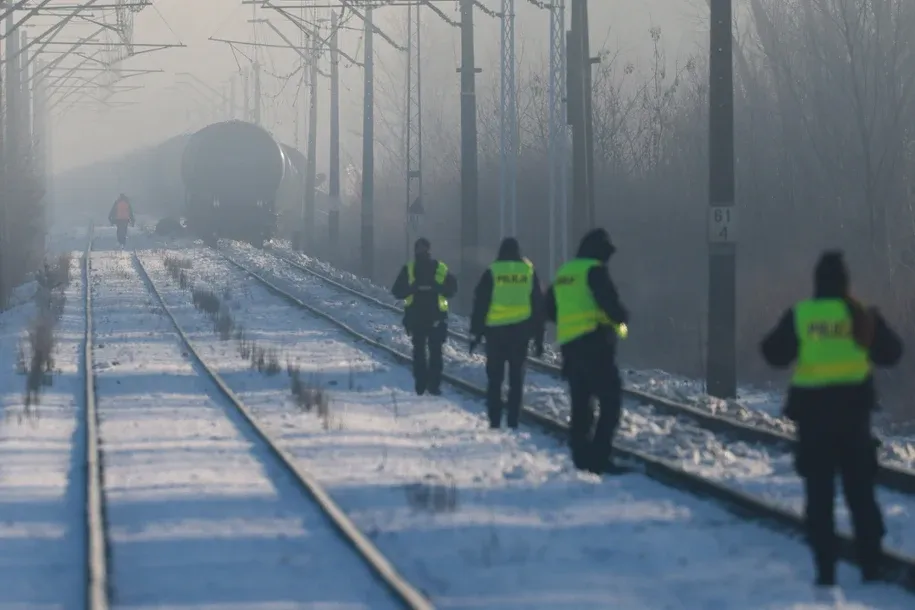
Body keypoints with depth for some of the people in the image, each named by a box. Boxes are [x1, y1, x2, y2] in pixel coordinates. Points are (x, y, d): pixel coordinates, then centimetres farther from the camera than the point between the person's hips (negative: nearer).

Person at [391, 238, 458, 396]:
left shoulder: (441, 269, 2)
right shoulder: (408, 270, 4)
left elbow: (452, 289, 2)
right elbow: (397, 291, 1)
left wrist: (438, 287, -17)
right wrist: (412, 288, -18)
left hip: (436, 317, -1)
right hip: (416, 316, 1)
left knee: (435, 352, -3)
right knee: (419, 351, 3)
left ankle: (434, 384, -1)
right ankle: (420, 384, 7)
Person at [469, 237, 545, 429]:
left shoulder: (492, 272, -1)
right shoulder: (529, 271, 5)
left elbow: (480, 304, -2)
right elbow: (539, 306, 8)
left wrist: (475, 333, 4)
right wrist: (538, 337, 14)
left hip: (495, 331, -1)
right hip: (521, 331, 1)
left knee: (495, 377, 5)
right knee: (516, 377, 6)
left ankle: (494, 421, 1)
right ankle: (513, 420, 0)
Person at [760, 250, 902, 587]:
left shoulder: (798, 315, -4)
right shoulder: (862, 314, -3)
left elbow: (775, 355, 5)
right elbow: (891, 354, 7)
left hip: (812, 411, 0)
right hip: (853, 410, 0)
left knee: (819, 495, 5)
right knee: (861, 491, 9)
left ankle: (825, 569, 0)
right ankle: (871, 566, 5)